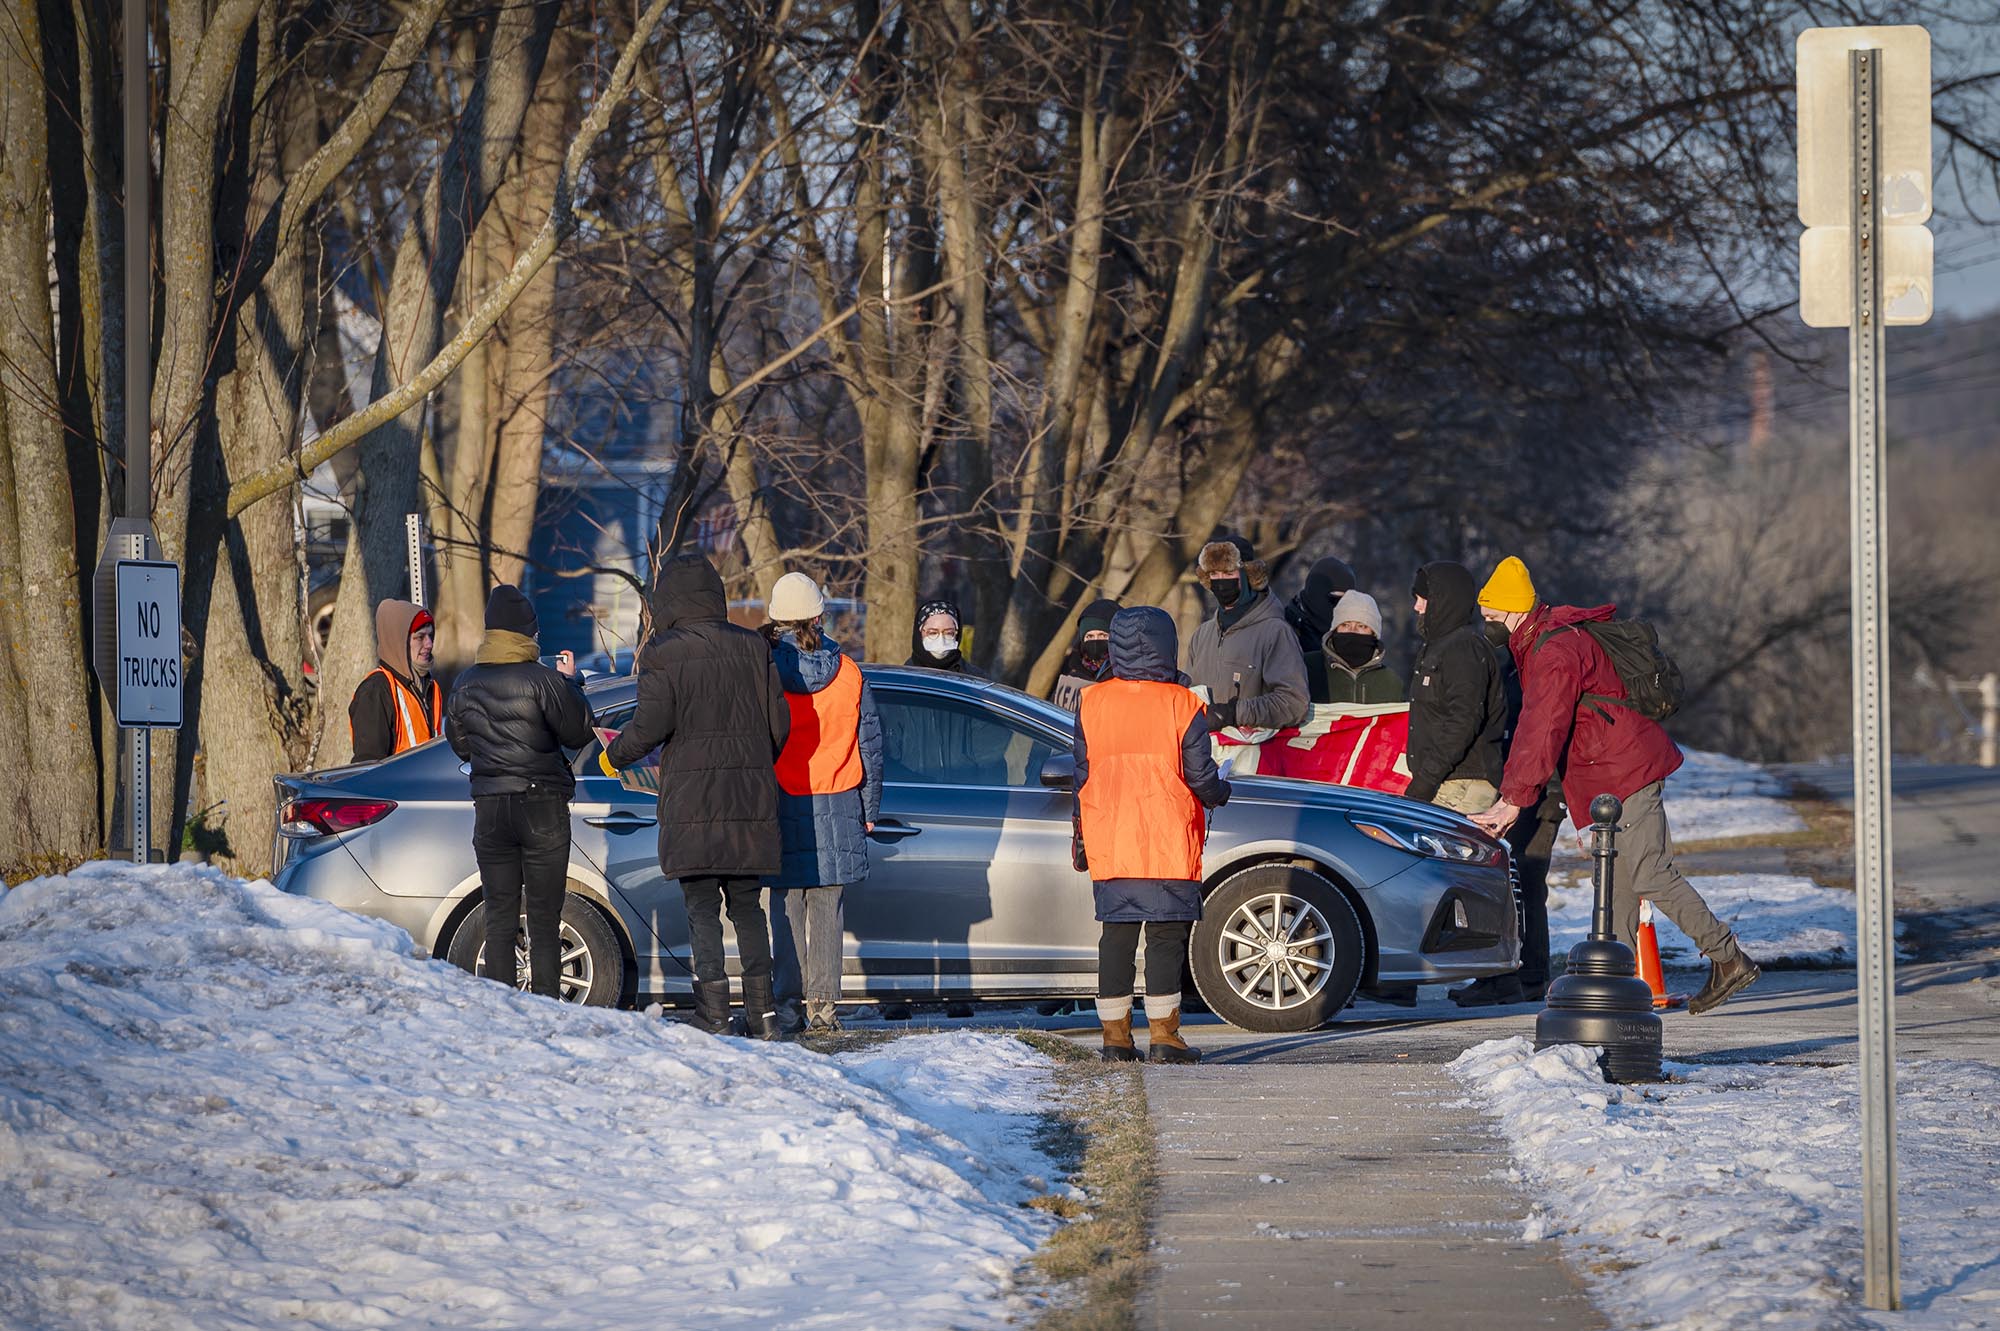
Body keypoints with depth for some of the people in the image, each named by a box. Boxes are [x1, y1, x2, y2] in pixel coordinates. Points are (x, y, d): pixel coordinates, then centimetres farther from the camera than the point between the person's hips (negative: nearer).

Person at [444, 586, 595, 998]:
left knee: (499, 919, 7)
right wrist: (570, 683, 7)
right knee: (544, 921, 1)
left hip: (489, 809, 4)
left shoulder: (467, 684, 4)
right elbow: (578, 732, -5)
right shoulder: (541, 679, -11)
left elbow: (459, 744, 14)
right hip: (542, 807, -4)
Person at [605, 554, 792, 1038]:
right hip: (751, 797, 4)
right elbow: (780, 724, 8)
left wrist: (616, 755, 8)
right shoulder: (753, 648, 8)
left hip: (691, 798, -4)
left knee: (702, 907, -1)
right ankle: (763, 1010, 8)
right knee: (746, 904, 12)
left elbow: (650, 725, -11)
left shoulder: (664, 654, -5)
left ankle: (713, 1012, -8)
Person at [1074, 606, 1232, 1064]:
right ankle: (1163, 1037, -4)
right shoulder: (1181, 704, -6)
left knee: (1116, 936, 8)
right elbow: (1200, 776, -5)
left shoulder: (1091, 703, 3)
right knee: (1166, 936, 0)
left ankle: (1115, 1038, 7)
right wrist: (1221, 794, 17)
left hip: (1108, 848, 3)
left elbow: (1081, 777, 7)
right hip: (1169, 847, -3)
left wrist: (1081, 837, 17)